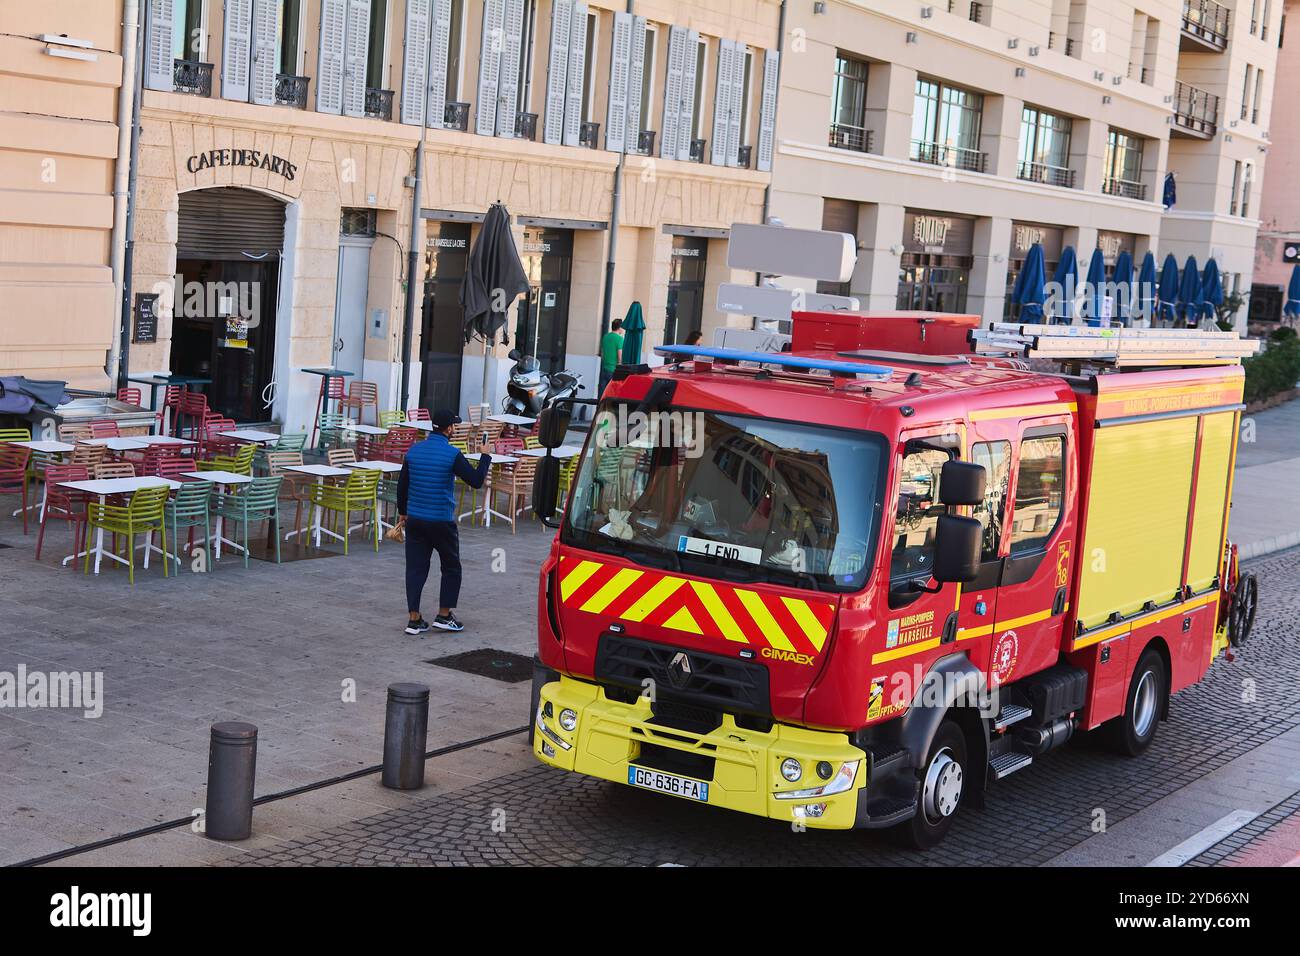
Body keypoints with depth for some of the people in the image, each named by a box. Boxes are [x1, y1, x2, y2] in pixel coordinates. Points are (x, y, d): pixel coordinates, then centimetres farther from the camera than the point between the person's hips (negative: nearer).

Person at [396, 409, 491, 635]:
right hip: (442, 521, -4)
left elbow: (402, 484, 9)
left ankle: (414, 618, 6)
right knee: (451, 568, 13)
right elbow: (476, 481, -11)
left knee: (415, 568, 7)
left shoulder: (414, 450, 2)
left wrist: (402, 512, 22)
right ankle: (444, 615, 13)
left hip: (414, 519, 4)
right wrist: (485, 456, 3)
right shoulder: (452, 454, -13)